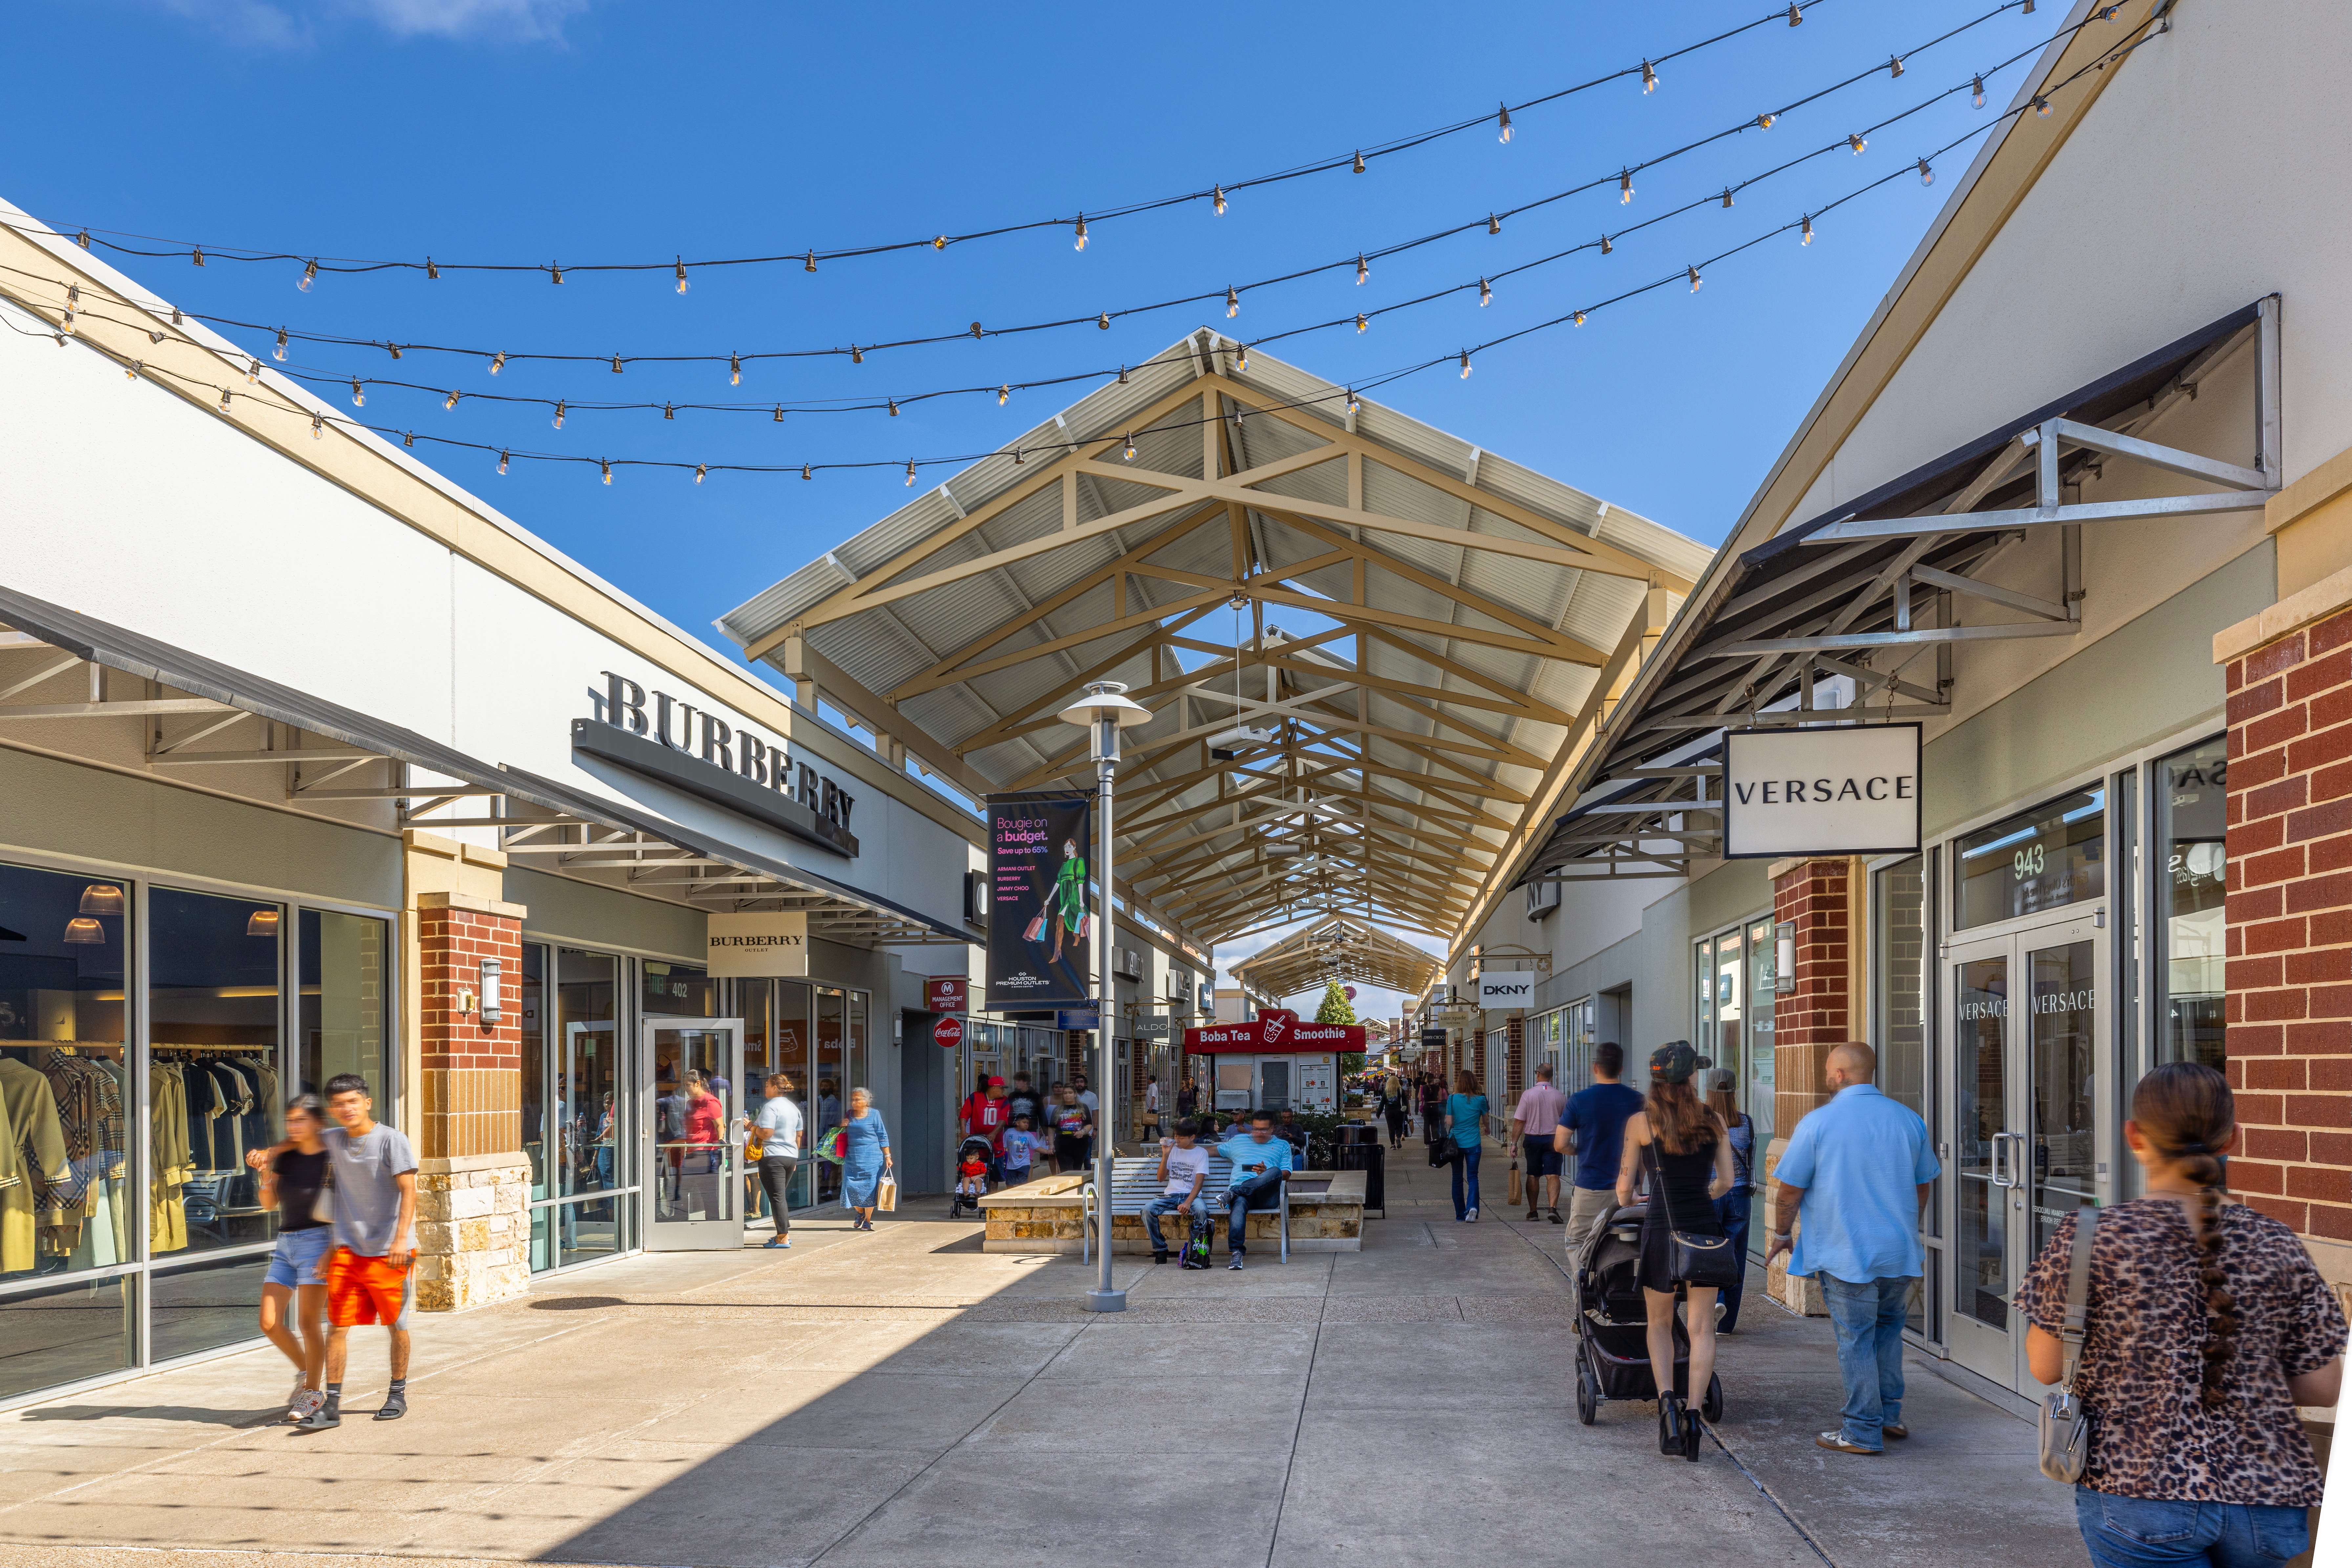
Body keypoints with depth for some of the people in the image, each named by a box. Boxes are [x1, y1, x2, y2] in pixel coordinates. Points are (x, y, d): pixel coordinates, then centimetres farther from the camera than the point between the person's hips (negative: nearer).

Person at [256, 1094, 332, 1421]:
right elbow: (270, 1204, 11)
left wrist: (332, 1252, -15)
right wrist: (266, 1177, -8)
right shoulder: (286, 1156, 8)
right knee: (270, 1323, 2)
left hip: (315, 1240, -6)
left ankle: (314, 1389, 11)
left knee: (308, 1322, -6)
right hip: (285, 1244, 6)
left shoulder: (331, 1160, -8)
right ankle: (306, 1371, 26)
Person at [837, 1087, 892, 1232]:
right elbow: (845, 1137, 22)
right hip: (852, 1158, 4)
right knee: (851, 1188, 2)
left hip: (871, 1159, -4)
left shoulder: (874, 1114, -3)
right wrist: (842, 1127, 0)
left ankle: (868, 1220, 12)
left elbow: (883, 1137, 0)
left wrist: (887, 1156, -4)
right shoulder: (849, 1115, 10)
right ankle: (861, 1213, 29)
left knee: (869, 1188, -2)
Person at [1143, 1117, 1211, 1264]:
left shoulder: (1201, 1153, 5)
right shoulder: (1173, 1150, 14)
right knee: (1147, 1210, -27)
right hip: (1170, 1195, 3)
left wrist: (1188, 1202, -22)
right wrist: (1165, 1155, -4)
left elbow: (1199, 1182, -6)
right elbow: (1161, 1178, 8)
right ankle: (1160, 1249, -11)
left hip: (1191, 1195, -3)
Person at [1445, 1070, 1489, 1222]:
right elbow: (1485, 1120, 9)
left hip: (1456, 1142, 1)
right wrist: (1486, 1130, 31)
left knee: (1457, 1178, 12)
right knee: (1472, 1177, 2)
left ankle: (1460, 1214, 16)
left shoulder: (1452, 1099, -6)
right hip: (1473, 1144, -1)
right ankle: (1472, 1206, -23)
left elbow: (1449, 1122, -5)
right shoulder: (1480, 1100, -5)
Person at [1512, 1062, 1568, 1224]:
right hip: (1553, 1139, 0)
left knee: (1533, 1176, 11)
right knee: (1553, 1176, -4)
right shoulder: (1559, 1096, -1)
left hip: (1532, 1139, 0)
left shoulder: (1528, 1094, -8)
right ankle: (1553, 1208, -23)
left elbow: (1519, 1121, -9)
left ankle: (1533, 1211, 18)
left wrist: (1514, 1142, -2)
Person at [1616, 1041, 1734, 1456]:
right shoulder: (1713, 1121, 4)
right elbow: (1726, 1182, 8)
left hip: (1662, 1230, -1)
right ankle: (1693, 1411, -3)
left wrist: (1626, 1205, 23)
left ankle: (1667, 1400, -4)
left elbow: (1625, 1186, 1)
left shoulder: (1641, 1122, -3)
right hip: (1705, 1228, 1)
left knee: (1660, 1325, 14)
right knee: (1701, 1328, 7)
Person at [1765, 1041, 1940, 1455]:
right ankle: (1890, 1414, 27)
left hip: (1846, 1256, -5)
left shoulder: (1818, 1122, -9)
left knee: (1856, 1342, 2)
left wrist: (1781, 1236, 10)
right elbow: (1923, 1186, 15)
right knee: (1888, 1329, 21)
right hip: (1901, 1251, 5)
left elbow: (1791, 1189, -6)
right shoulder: (1909, 1121, 4)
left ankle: (1864, 1432, 7)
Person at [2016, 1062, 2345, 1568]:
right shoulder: (2275, 1246, -2)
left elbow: (2046, 1367, -3)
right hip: (2267, 1501, 4)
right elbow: (2323, 1387, 2)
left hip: (2138, 1494, -4)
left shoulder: (2089, 1238, -10)